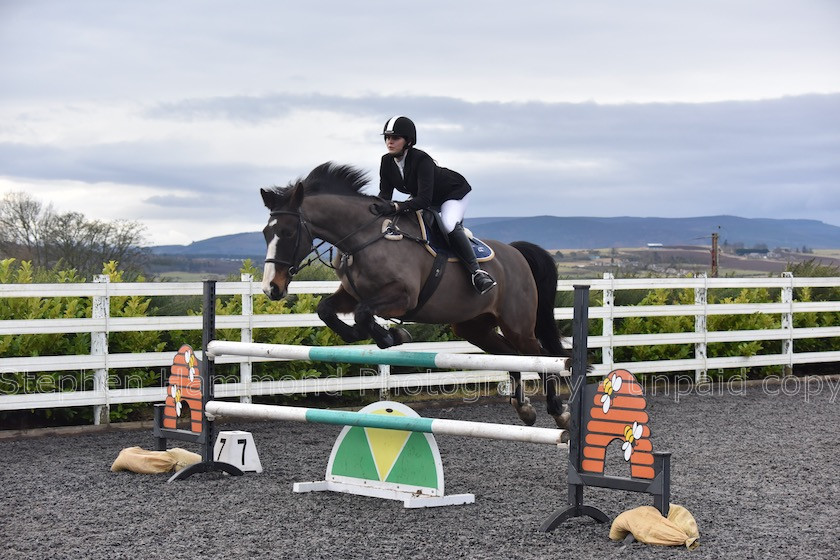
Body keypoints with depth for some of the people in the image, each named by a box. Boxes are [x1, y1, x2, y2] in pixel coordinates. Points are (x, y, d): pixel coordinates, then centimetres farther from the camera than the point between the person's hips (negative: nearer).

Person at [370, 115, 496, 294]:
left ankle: (476, 271, -29)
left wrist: (395, 207, -56)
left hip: (455, 192, -8)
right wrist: (379, 206, -40)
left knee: (449, 225, -32)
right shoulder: (387, 162, -16)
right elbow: (385, 194, -15)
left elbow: (424, 200, -44)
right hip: (421, 196, 8)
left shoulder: (421, 160, -37)